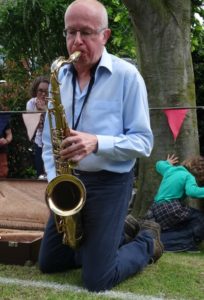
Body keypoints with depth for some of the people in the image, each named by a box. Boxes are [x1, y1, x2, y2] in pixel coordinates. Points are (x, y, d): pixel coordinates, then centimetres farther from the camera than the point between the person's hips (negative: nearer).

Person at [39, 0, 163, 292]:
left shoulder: (126, 75, -12)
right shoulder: (59, 77, 4)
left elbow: (143, 142, -13)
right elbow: (49, 139, 10)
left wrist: (97, 143, -28)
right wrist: (54, 179, -5)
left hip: (110, 182, -6)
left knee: (97, 280, -5)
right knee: (48, 263, 13)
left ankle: (147, 244, 23)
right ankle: (107, 240, 33)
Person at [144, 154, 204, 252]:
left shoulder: (170, 169, 17)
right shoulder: (189, 176, -3)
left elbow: (159, 164, 38)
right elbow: (191, 191, -23)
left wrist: (167, 163, 57)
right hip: (172, 210, -8)